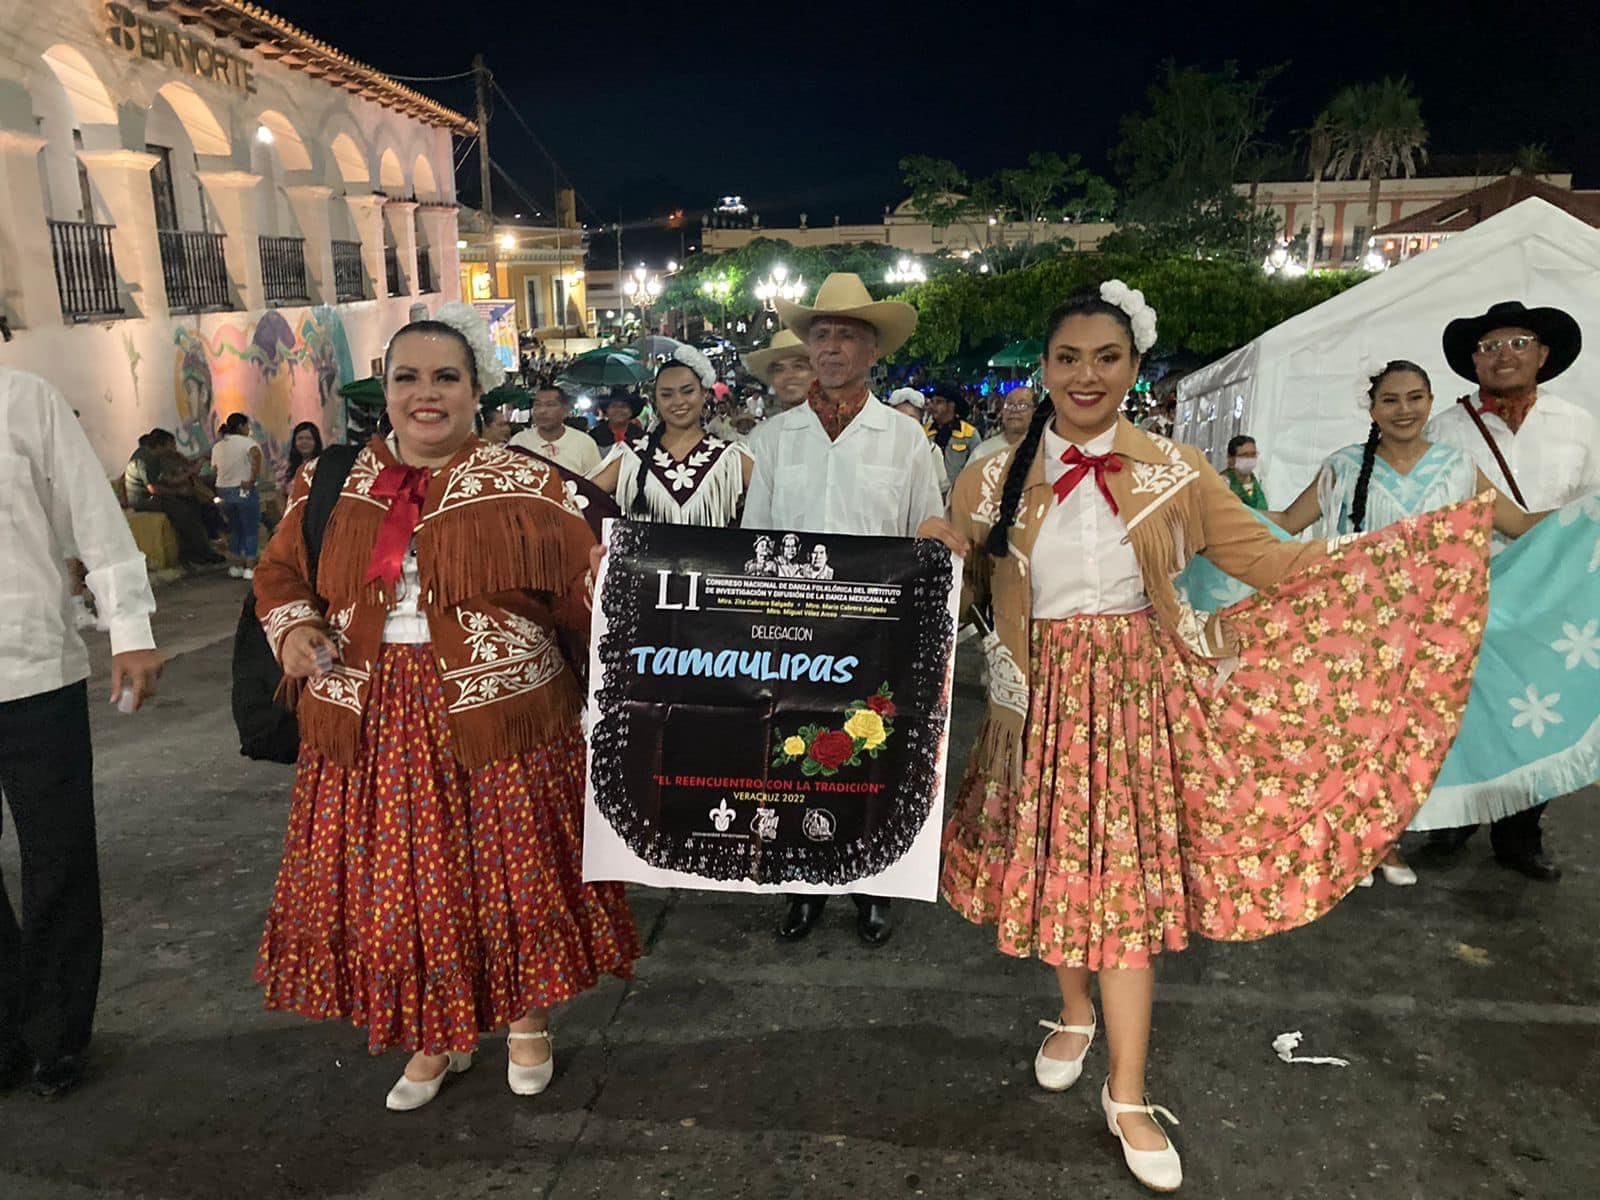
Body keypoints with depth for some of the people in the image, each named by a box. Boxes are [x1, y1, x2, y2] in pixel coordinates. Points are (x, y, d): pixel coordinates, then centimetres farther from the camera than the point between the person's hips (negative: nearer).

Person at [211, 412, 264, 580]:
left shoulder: (217, 447, 13)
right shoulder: (246, 442, -8)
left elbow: (215, 468, 8)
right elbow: (256, 455, -28)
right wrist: (253, 479, -24)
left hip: (224, 491, 6)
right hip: (245, 491, -6)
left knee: (234, 529, 18)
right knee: (251, 530, 2)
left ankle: (237, 566, 21)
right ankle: (250, 568, 0)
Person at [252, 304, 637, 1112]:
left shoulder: (526, 486, -3)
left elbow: (588, 586, -4)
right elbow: (279, 574, 15)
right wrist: (294, 628, -3)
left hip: (499, 723, -2)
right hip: (373, 726, 3)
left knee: (515, 876, 10)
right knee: (397, 889, 12)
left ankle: (528, 1019, 36)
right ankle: (436, 1038, 36)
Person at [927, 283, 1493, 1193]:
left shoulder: (1176, 474, -1)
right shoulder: (995, 479, 0)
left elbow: (1271, 560, -1)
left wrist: (1447, 534, -5)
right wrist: (931, 554, -19)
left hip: (1137, 697, -1)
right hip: (1040, 697, 1)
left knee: (1128, 876, 2)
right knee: (1050, 864, 11)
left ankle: (1128, 1095, 16)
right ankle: (1076, 1013, 40)